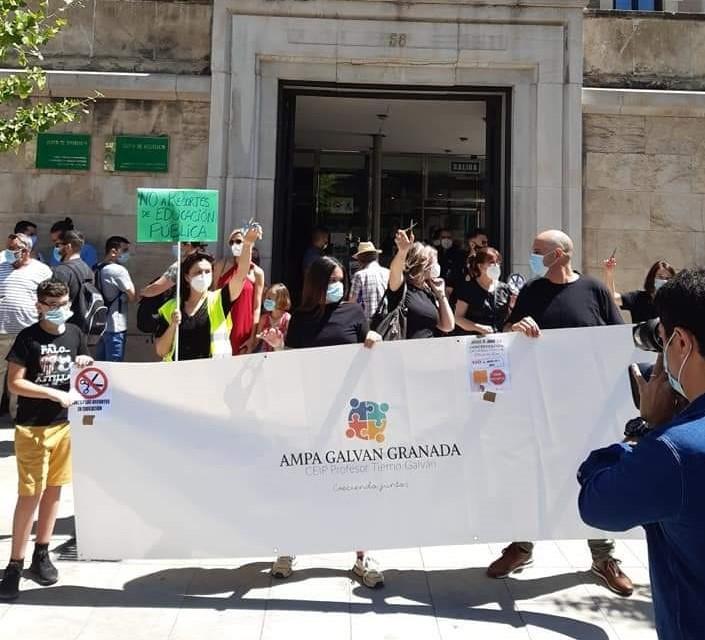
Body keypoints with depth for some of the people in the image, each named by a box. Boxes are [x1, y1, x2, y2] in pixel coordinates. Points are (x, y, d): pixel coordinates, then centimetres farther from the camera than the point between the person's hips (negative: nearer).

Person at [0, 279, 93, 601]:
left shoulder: (75, 333, 5)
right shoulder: (28, 337, -9)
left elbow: (86, 374, 17)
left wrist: (86, 364, -6)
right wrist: (56, 394, -18)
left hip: (65, 423, 5)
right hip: (32, 427, -4)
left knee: (54, 490, 12)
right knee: (30, 495, -3)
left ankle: (41, 555, 26)